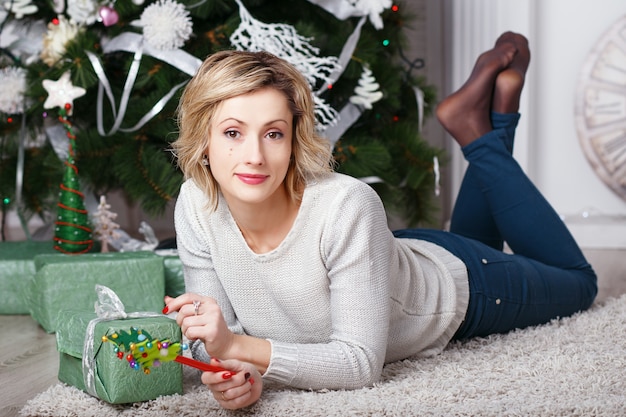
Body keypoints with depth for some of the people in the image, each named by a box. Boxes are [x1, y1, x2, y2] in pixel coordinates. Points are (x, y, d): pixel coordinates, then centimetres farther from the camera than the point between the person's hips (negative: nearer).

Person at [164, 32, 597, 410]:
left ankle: (483, 133, 25)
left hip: (456, 287, -4)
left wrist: (238, 346, -50)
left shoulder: (347, 206, -43)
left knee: (578, 280, 28)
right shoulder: (196, 205, -29)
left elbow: (361, 362, -39)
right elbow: (220, 331, -19)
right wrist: (234, 369, -42)